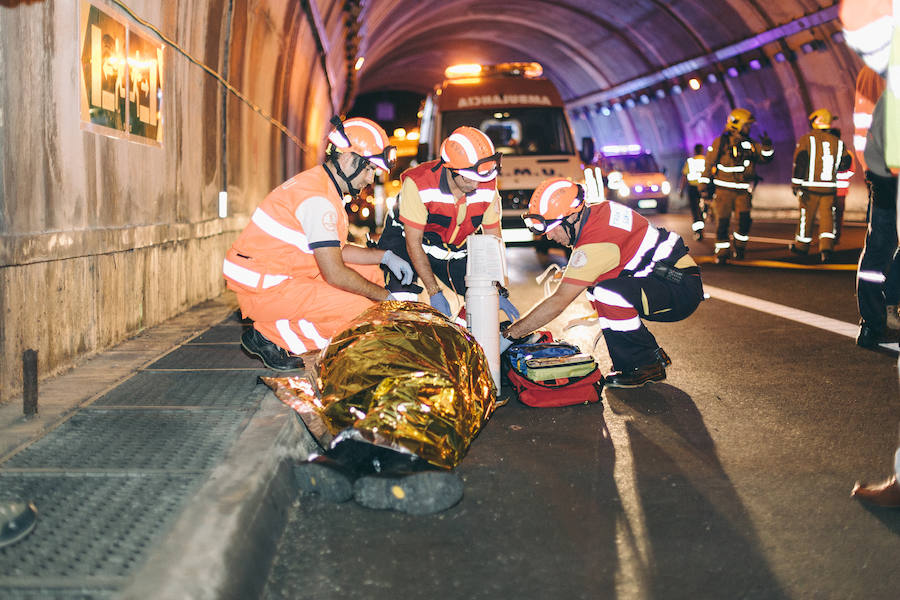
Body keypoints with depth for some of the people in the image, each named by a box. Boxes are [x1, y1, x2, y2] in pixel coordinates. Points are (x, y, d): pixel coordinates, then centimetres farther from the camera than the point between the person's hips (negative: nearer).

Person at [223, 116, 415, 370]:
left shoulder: (321, 185, 12)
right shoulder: (318, 199, -21)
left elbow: (337, 251, 18)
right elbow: (335, 274, -22)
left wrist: (385, 256, 8)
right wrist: (387, 297, -13)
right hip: (265, 289, -10)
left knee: (369, 272, 11)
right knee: (360, 310, -18)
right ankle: (268, 335, -6)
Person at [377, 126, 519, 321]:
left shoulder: (488, 187, -19)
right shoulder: (418, 183, -32)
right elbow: (413, 243, -25)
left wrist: (499, 292, -12)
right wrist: (435, 293, -28)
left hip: (455, 249, 4)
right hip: (406, 241, -4)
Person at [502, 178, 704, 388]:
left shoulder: (594, 245, -24)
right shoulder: (597, 211, 3)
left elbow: (559, 302, -23)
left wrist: (509, 334, -18)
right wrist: (568, 272, 10)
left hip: (683, 291, -10)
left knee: (606, 292, -29)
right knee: (591, 285, 11)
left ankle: (648, 366, -10)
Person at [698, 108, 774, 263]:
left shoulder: (750, 145, 11)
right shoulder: (721, 143, -2)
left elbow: (766, 158, 9)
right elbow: (709, 166, -1)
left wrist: (767, 146, -11)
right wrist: (705, 188, -3)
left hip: (743, 192, 3)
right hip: (723, 191, -3)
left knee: (744, 219, -14)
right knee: (722, 222, -5)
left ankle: (739, 247, 7)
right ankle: (722, 253, 7)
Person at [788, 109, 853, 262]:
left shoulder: (807, 140, -5)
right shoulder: (838, 142, 8)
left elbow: (799, 162, -10)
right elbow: (845, 163, 13)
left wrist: (795, 183, -6)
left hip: (810, 186, -2)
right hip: (830, 187, 2)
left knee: (807, 216, 8)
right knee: (827, 218, 2)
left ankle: (801, 246, 23)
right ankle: (826, 247, -14)